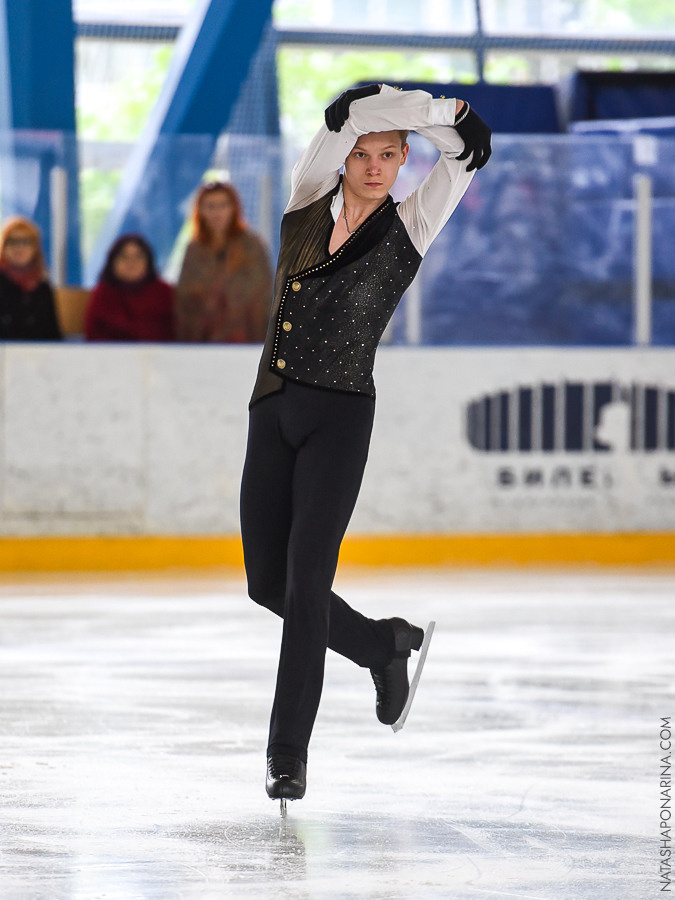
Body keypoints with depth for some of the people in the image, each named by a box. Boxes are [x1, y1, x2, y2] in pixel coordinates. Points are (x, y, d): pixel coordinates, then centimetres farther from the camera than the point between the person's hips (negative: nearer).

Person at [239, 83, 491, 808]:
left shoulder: (407, 228, 2)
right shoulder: (308, 204, 8)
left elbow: (470, 149, -7)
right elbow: (343, 114, -6)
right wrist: (415, 103, -5)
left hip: (339, 420, -4)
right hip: (273, 414, 4)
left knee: (306, 585, -9)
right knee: (268, 583, 9)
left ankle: (288, 754, -4)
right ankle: (384, 646, 33)